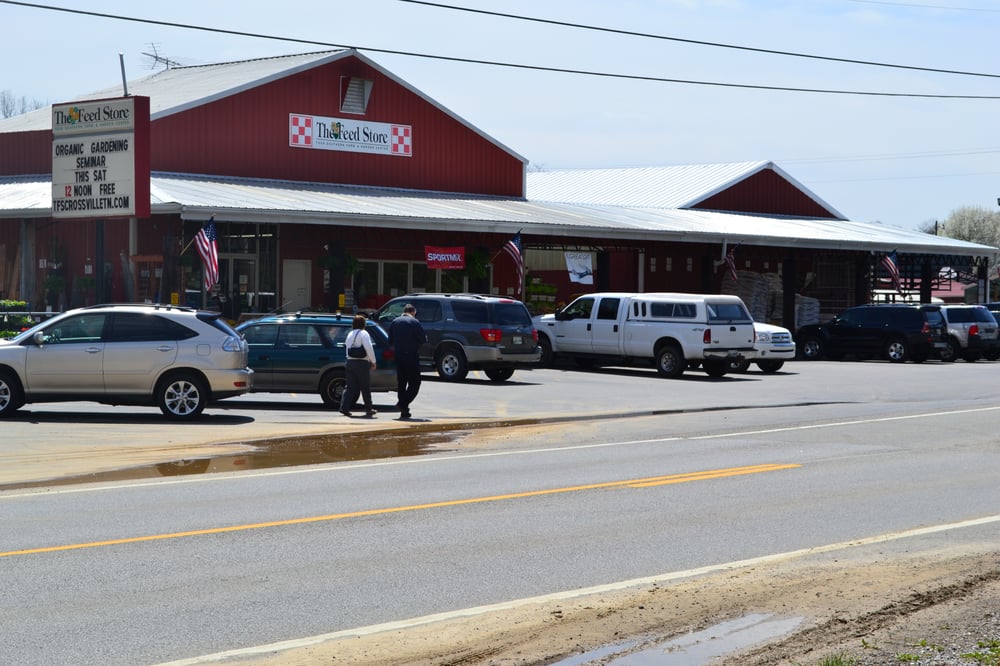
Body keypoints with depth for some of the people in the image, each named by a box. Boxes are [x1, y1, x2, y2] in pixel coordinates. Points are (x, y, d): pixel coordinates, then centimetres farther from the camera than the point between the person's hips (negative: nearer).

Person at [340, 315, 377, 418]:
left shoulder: (350, 334, 14)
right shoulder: (363, 333, -8)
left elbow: (347, 347, 14)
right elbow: (369, 348, -18)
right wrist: (373, 361, -9)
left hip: (350, 362, 6)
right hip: (362, 363, -6)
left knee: (351, 387, 6)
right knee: (365, 387, 6)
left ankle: (344, 407, -9)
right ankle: (368, 409, 15)